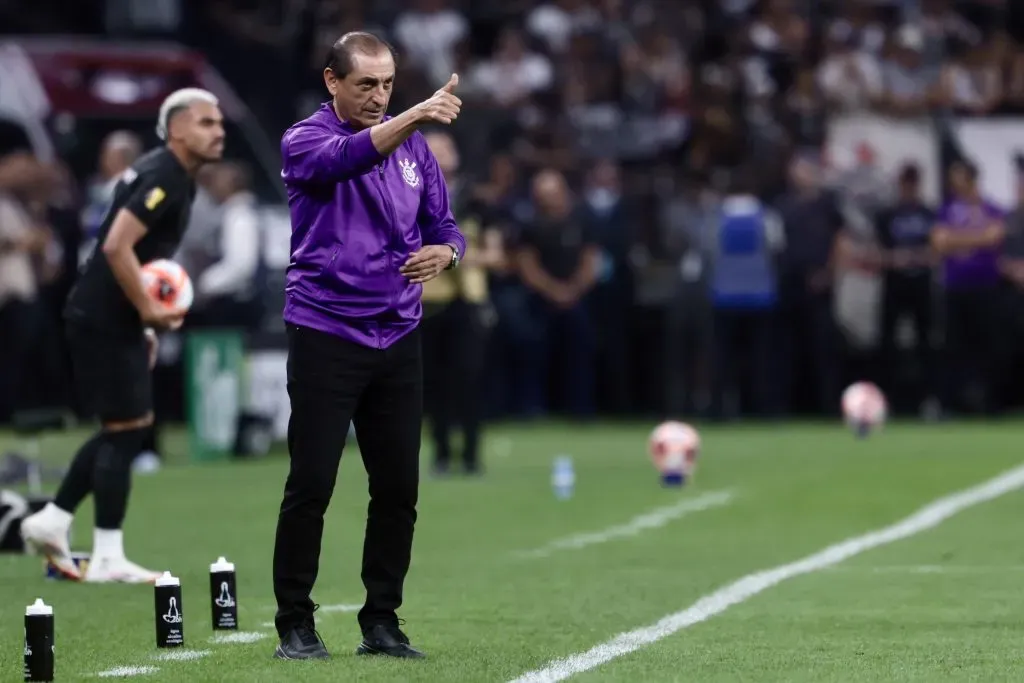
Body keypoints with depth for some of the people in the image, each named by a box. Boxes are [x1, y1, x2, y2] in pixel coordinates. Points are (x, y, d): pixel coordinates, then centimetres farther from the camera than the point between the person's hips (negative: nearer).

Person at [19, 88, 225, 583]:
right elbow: (116, 247, -27)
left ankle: (51, 521, 20)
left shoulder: (174, 178, 15)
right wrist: (149, 311, -20)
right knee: (125, 429, -5)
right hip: (104, 321, -10)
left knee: (131, 425, 15)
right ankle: (107, 560, 0)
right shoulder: (163, 178, -17)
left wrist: (144, 321, 20)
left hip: (115, 321, 10)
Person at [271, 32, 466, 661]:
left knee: (398, 487, 5)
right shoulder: (305, 141, -6)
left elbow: (445, 226, 13)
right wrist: (415, 115, -45)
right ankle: (296, 625, 4)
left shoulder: (414, 146, 11)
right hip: (325, 338, -5)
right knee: (312, 484, -6)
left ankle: (382, 623, 14)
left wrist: (443, 252, -12)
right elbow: (350, 157, -28)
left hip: (399, 340, 5)